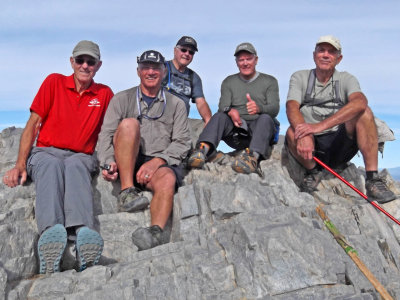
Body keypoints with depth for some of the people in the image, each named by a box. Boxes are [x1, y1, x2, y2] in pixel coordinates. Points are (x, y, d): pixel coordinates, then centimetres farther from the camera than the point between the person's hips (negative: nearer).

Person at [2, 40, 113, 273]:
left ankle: (82, 233, -65)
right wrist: (20, 165, -7)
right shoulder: (54, 82, 8)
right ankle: (51, 233, -64)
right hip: (45, 153, 0)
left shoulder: (104, 94, 12)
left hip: (80, 157, 0)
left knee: (75, 166, -38)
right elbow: (33, 124, 4)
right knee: (52, 166, -38)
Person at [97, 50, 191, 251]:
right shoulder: (121, 99, 18)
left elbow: (182, 143, 6)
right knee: (129, 124, -27)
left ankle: (156, 231, -58)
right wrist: (109, 162, -15)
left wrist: (156, 161, -13)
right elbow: (106, 136, 7)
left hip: (161, 163, 0)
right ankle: (127, 192, -31)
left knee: (167, 179, -35)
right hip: (126, 164, 0)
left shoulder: (176, 104, 18)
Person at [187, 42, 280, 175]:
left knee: (265, 118, -33)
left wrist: (259, 108, -28)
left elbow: (274, 108, -2)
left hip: (259, 129, -1)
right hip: (235, 131, 1)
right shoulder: (229, 82, 18)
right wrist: (230, 111, -24)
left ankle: (253, 156, -59)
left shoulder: (269, 81, 13)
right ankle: (203, 150, -53)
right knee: (219, 116, -27)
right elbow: (223, 106, 3)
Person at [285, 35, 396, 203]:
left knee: (364, 112, -22)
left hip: (339, 146, 1)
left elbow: (360, 102, -18)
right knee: (292, 132, -33)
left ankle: (373, 180, -22)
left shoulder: (346, 79, 6)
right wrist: (304, 134, -35)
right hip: (311, 145, -1)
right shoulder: (300, 78, 8)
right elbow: (292, 107, -12)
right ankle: (312, 171, -3)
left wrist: (320, 125, -33)